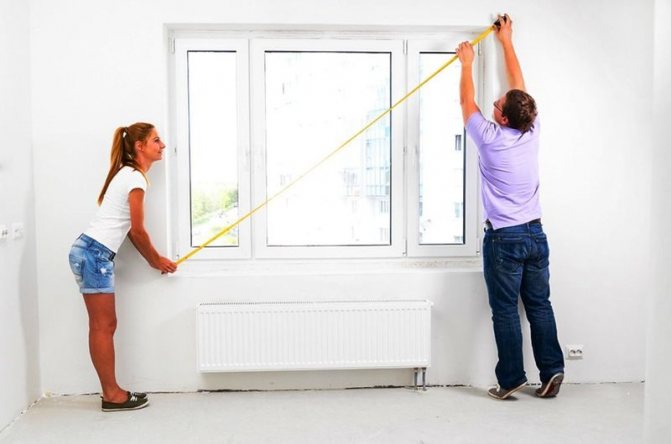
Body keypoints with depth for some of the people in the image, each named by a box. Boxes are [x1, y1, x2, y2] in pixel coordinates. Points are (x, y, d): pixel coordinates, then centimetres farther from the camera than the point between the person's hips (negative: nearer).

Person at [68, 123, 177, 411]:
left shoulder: (127, 174, 18)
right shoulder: (135, 178, -12)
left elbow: (129, 229, 18)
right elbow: (138, 231, -9)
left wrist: (155, 260, 18)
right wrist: (157, 260, 6)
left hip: (91, 252, 10)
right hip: (95, 253, -10)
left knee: (103, 325, 10)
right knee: (103, 326, -4)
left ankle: (111, 392, 16)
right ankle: (112, 395, 4)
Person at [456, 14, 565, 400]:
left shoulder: (491, 139, -14)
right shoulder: (533, 131, 0)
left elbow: (467, 102, 3)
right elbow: (520, 86, 13)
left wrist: (467, 64, 17)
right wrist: (507, 42, 24)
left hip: (504, 238, -5)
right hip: (536, 234, 5)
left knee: (505, 311, 2)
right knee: (540, 306, 11)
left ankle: (512, 378, 8)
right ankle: (552, 371, 15)